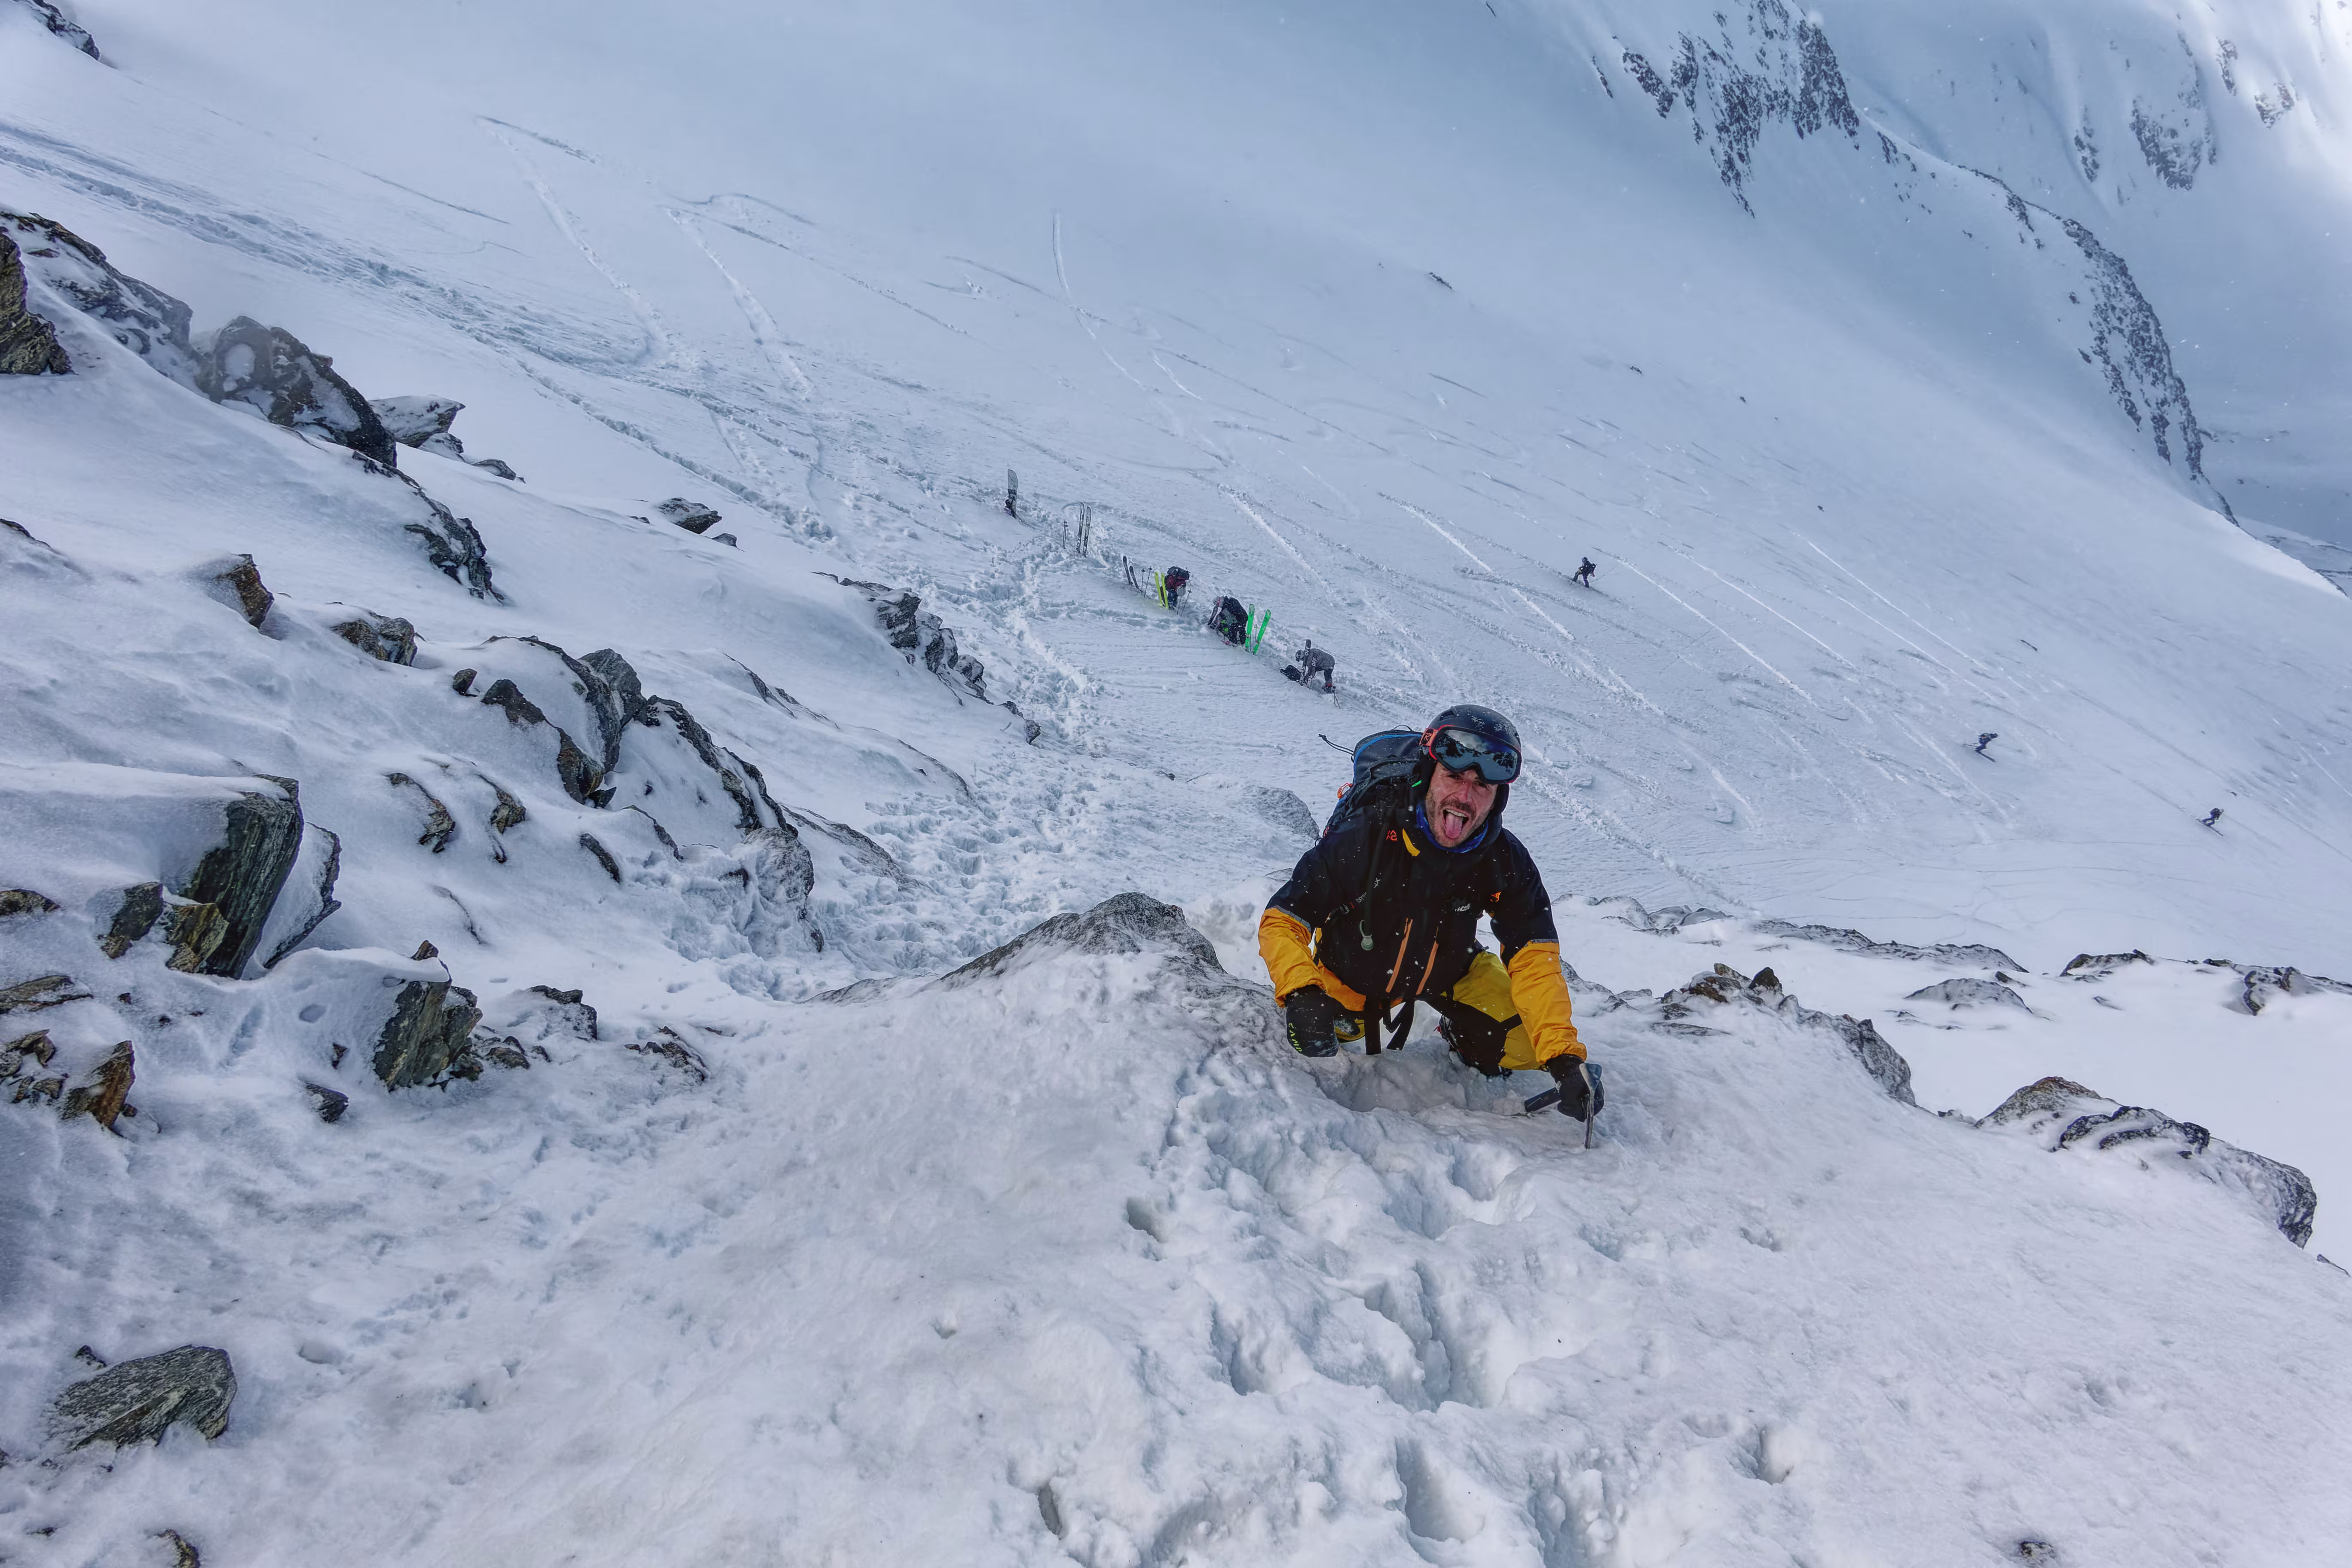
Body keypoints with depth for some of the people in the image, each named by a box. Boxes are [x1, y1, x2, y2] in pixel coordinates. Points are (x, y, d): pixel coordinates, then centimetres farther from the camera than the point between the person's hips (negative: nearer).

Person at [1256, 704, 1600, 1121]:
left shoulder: (1505, 862, -28)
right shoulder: (1362, 838, -36)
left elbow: (1535, 961, -25)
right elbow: (1282, 921, -30)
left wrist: (1565, 1057, -37)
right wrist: (1302, 995, -48)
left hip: (1446, 970, 1)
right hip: (1354, 974, -1)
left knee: (1524, 1045, -13)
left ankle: (1464, 1036, 20)